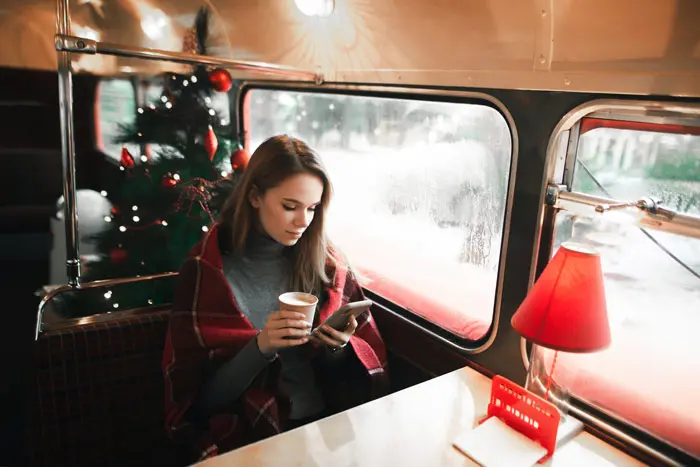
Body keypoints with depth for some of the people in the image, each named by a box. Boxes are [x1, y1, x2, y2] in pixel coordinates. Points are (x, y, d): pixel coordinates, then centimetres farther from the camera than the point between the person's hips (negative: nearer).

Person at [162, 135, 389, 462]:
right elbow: (199, 399, -5)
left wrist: (341, 348, -12)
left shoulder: (328, 264, 2)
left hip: (330, 422, 3)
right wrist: (260, 347, -20)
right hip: (247, 437, -2)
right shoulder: (205, 271, -6)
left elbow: (372, 360, 9)